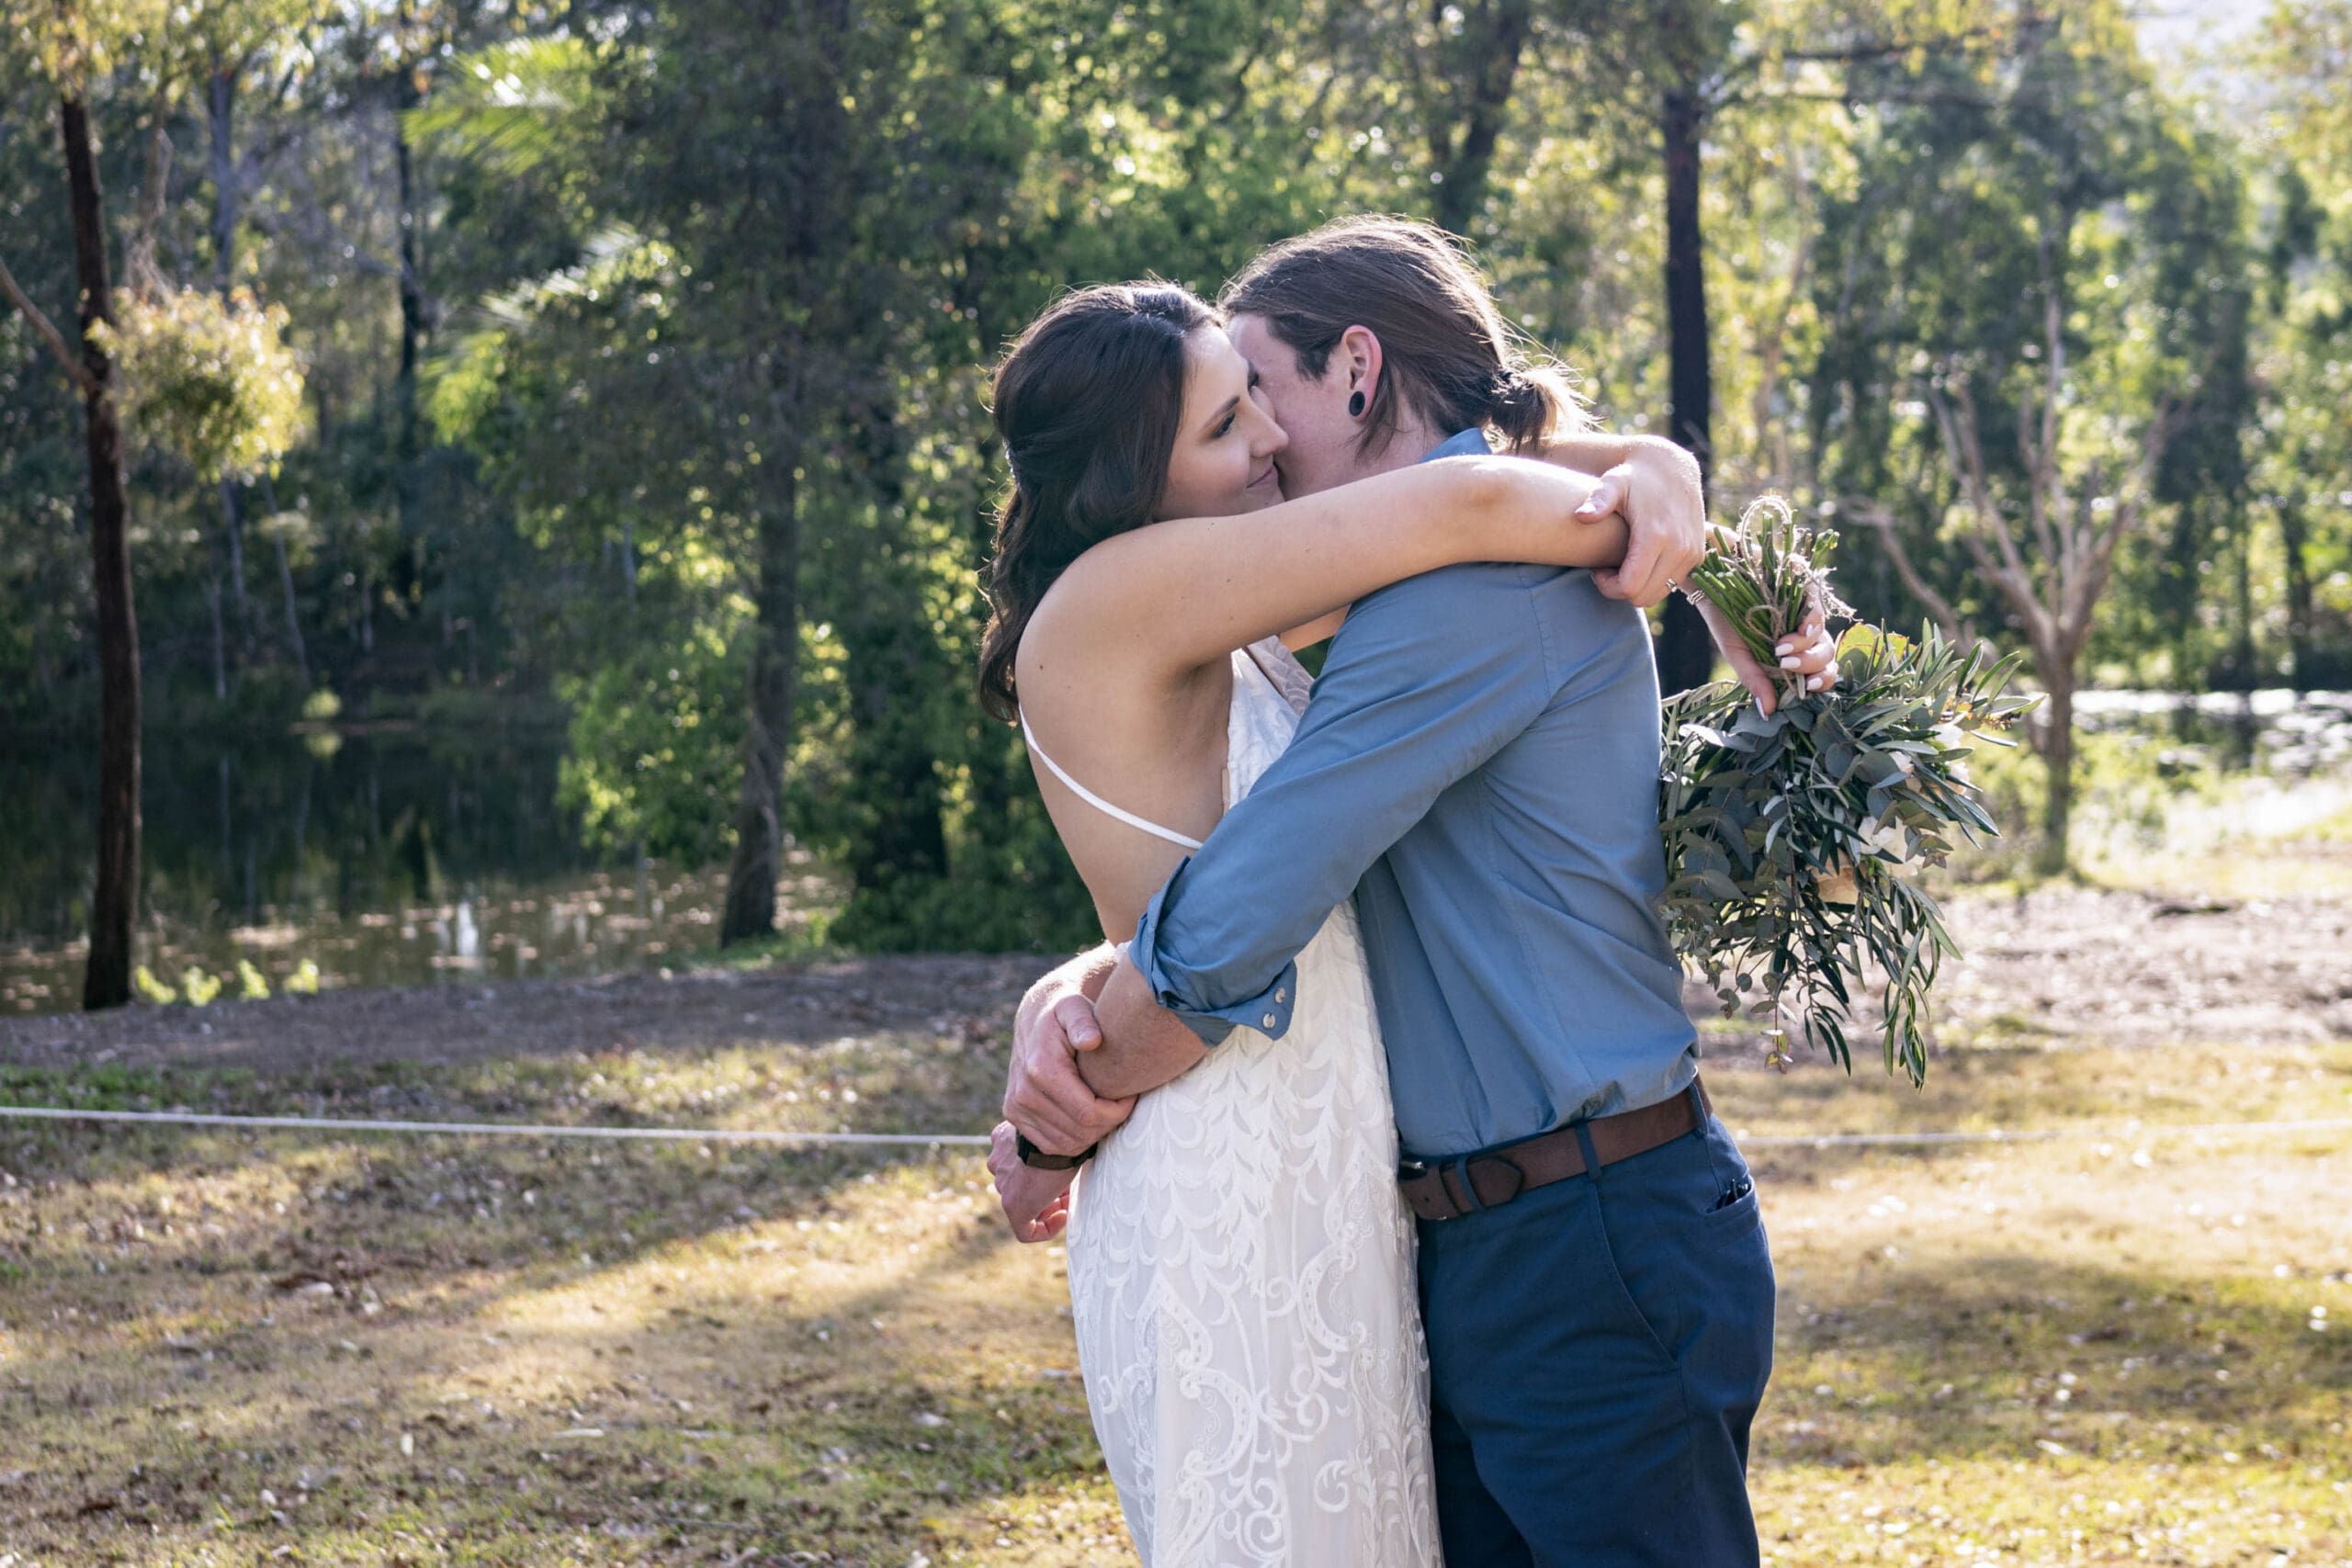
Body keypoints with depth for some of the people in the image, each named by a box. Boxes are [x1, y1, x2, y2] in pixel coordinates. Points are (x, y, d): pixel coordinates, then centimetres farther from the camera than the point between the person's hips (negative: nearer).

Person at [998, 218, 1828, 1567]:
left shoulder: (1483, 565, -15)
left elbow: (1233, 929, -18)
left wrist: (1063, 1123, -4)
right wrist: (1078, 992, -3)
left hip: (1596, 1257, -9)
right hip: (1472, 1250, 9)